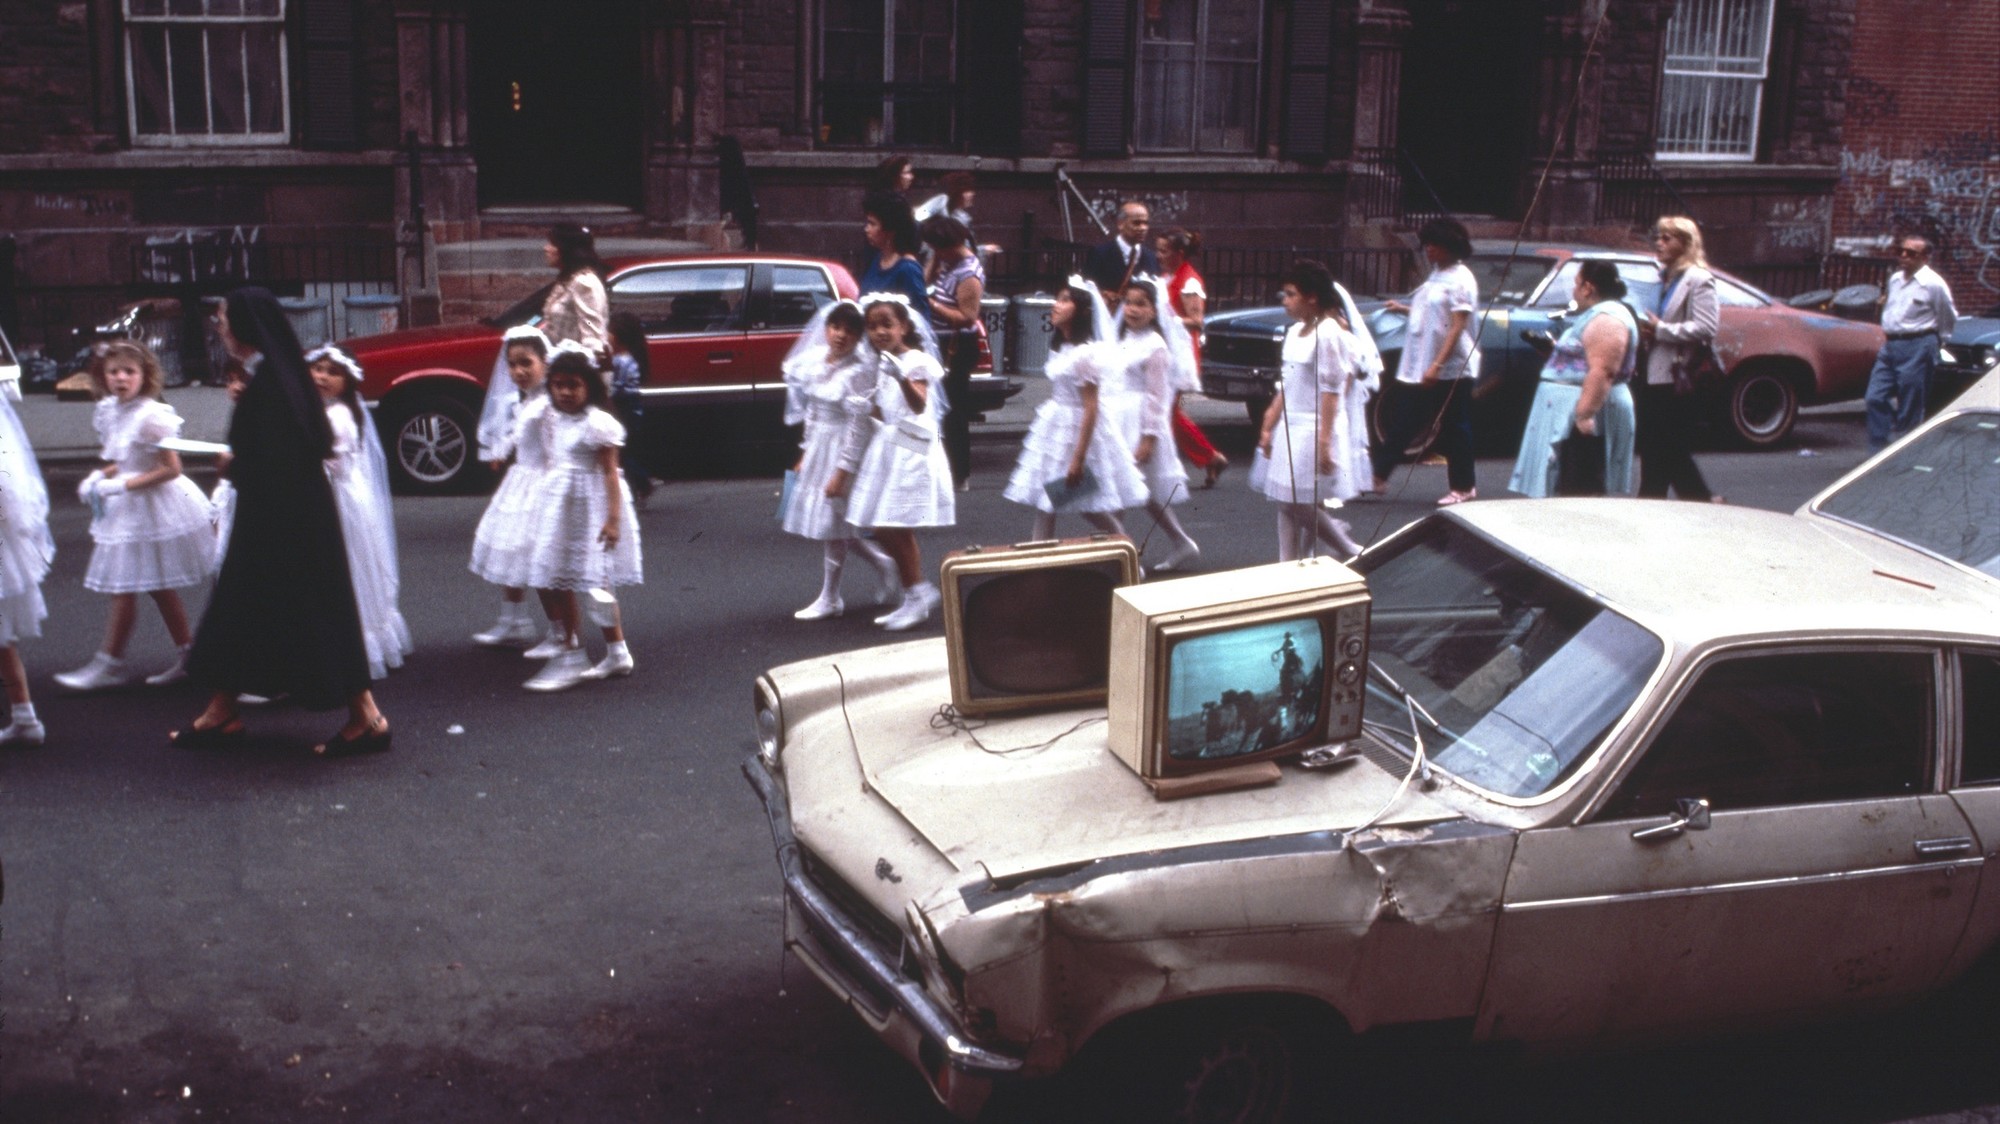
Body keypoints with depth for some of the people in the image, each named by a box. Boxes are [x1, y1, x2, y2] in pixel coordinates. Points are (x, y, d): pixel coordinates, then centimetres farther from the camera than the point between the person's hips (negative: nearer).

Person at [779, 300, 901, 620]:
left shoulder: (859, 371, -18)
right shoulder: (815, 362, 4)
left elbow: (858, 425, -18)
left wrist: (842, 471, -19)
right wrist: (805, 454, 15)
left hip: (843, 451, -8)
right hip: (818, 448, 8)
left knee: (833, 525, 1)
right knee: (836, 526, 14)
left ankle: (829, 599, 14)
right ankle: (883, 562, 32)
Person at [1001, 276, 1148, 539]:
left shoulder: (1086, 353, -20)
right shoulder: (1059, 349, 7)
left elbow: (1091, 409, -22)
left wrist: (1078, 458, -23)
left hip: (1078, 428, -9)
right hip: (1054, 428, 9)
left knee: (1088, 505, 3)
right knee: (1043, 500, 6)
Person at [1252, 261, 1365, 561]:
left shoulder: (1328, 334, -13)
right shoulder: (1294, 333, 11)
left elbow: (1331, 392, -16)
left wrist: (1325, 442, -19)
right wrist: (1268, 426, 12)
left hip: (1315, 427, -8)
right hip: (1290, 426, 8)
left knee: (1301, 504, -7)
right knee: (1286, 504, 7)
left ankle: (1353, 553, 10)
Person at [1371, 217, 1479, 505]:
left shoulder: (1460, 279, -13)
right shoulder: (1437, 275, 13)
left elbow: (1458, 326, -19)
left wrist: (1437, 365, -25)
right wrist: (1404, 309, 11)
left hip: (1451, 370, -8)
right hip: (1420, 367, 8)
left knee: (1454, 430, 2)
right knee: (1400, 423, 8)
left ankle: (1463, 488, 13)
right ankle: (1379, 476, 12)